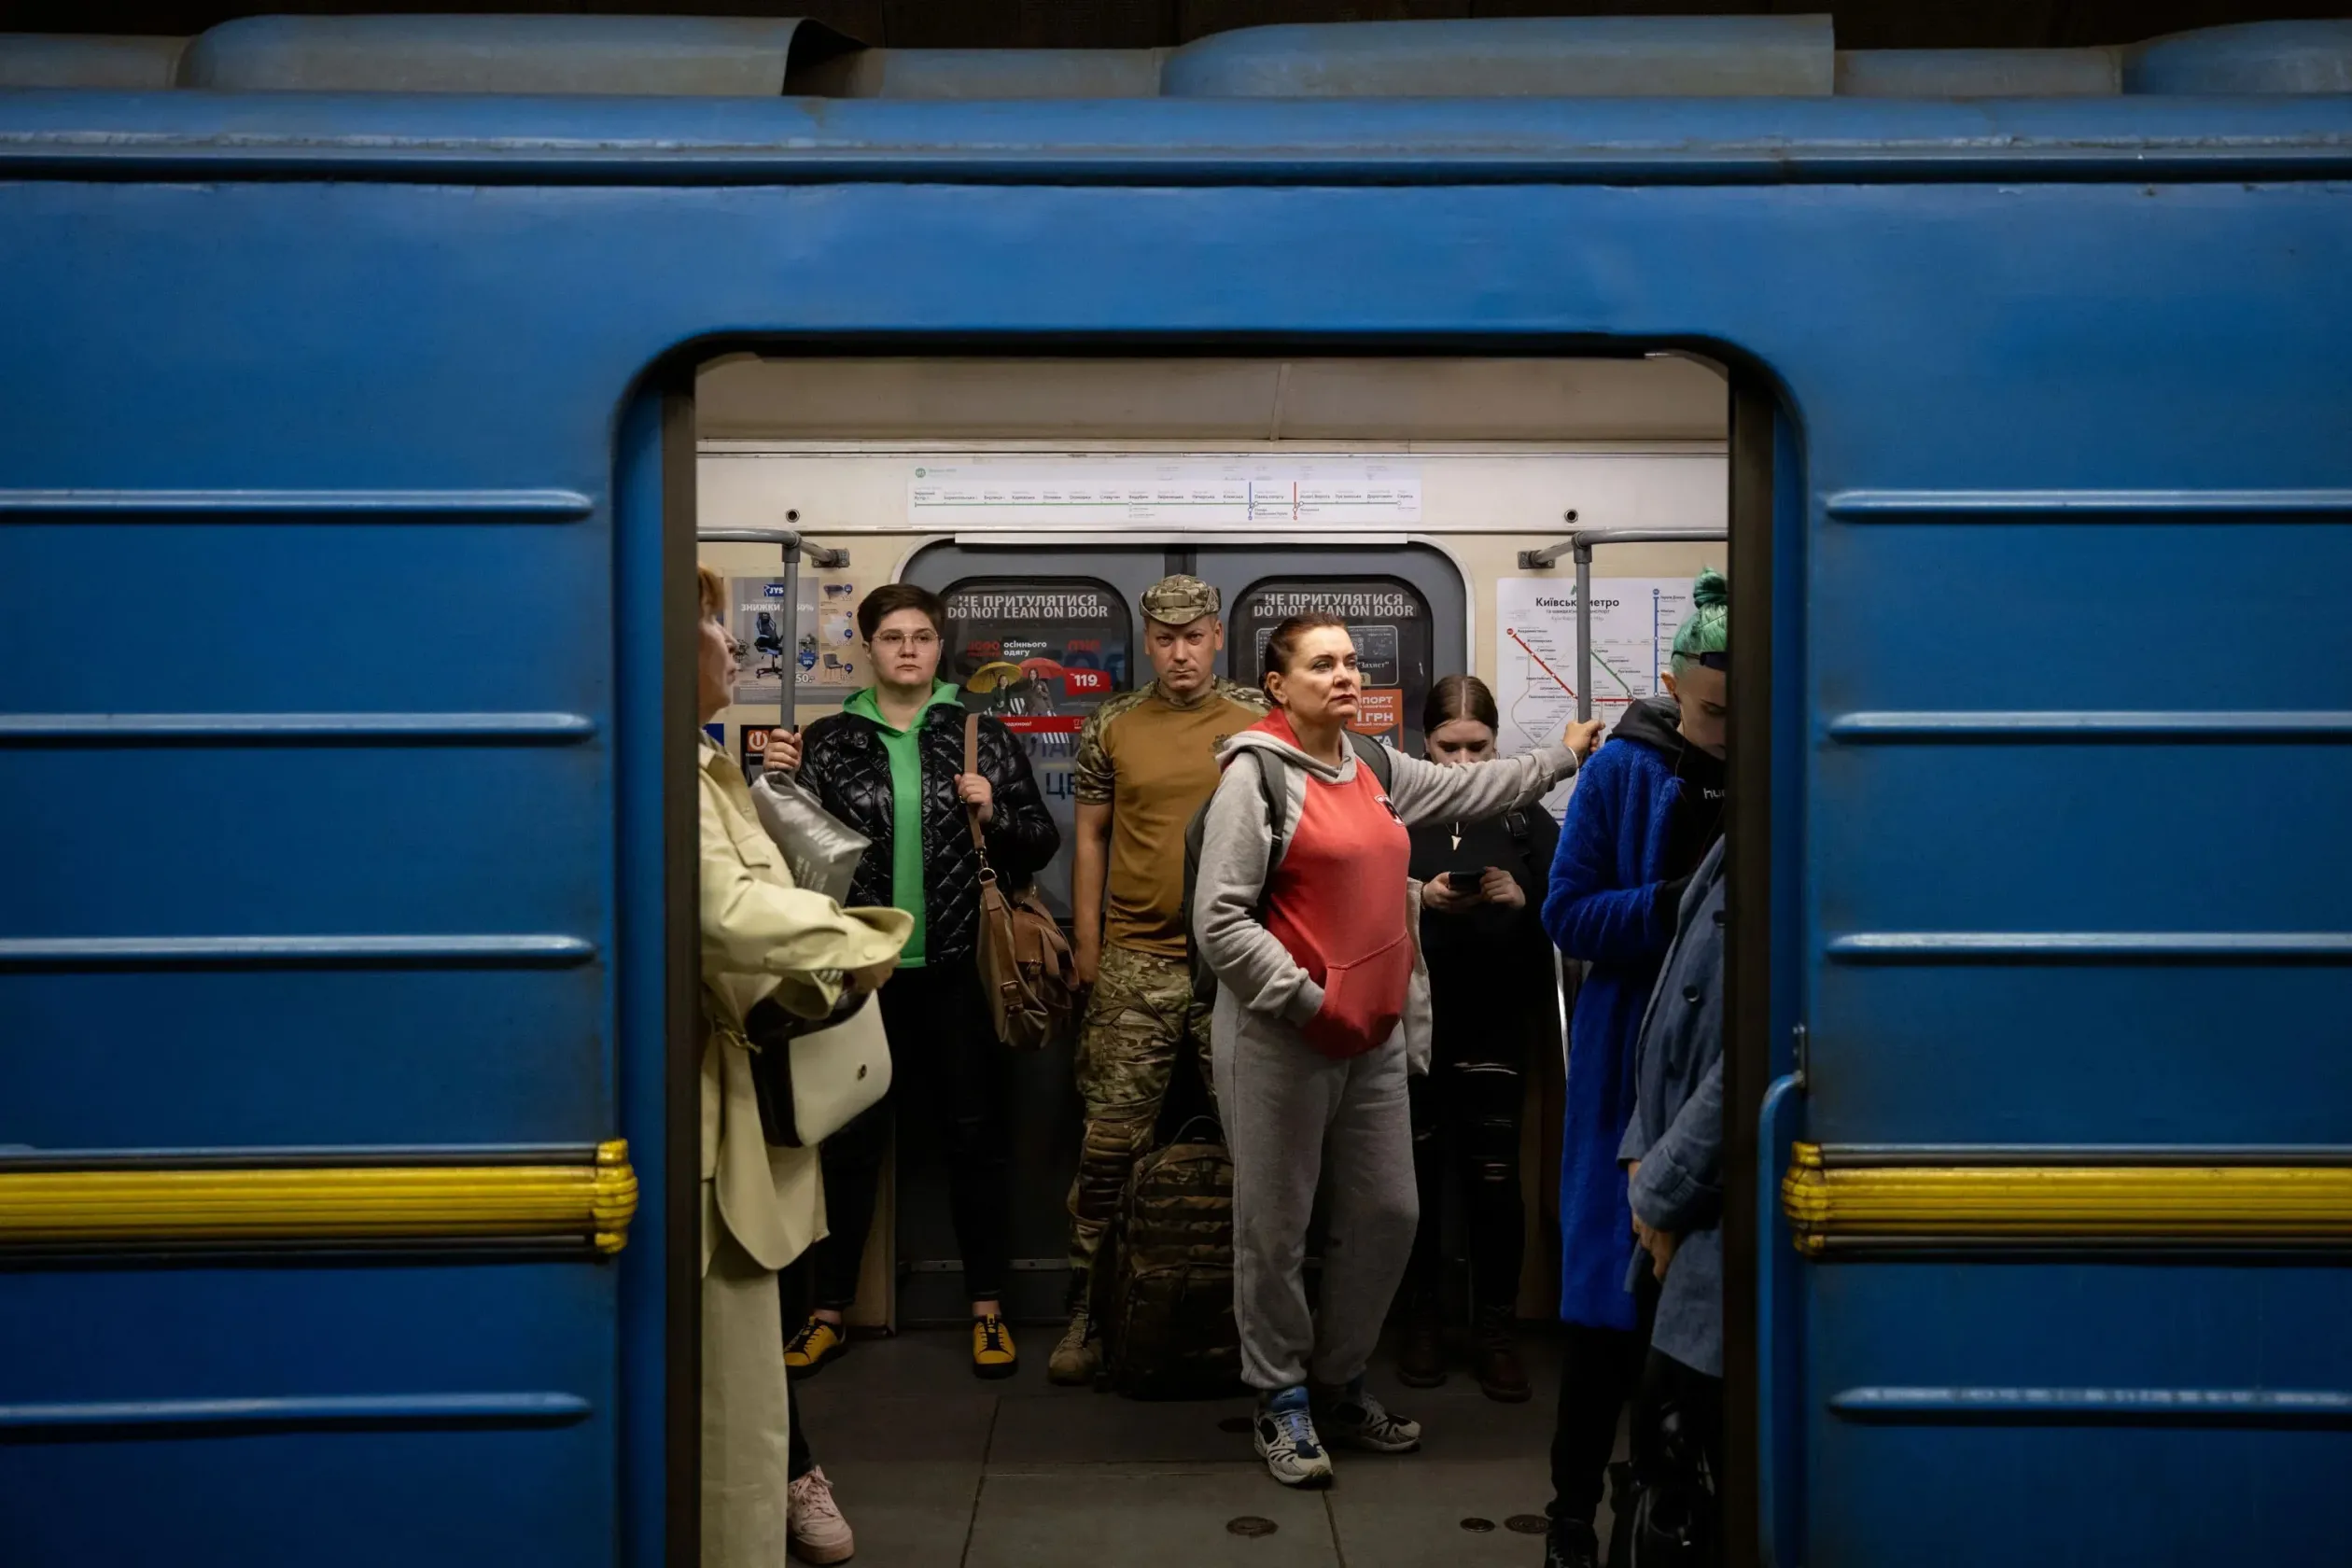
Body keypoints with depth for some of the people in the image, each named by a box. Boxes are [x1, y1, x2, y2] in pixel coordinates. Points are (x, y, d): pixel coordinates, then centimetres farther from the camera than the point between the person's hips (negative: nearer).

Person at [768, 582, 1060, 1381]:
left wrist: (995, 813, -12)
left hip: (956, 971, 0)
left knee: (976, 1136, 8)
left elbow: (1042, 841, 6)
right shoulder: (828, 740, 4)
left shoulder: (983, 738, 3)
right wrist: (781, 783, -11)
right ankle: (829, 1312, 21)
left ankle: (988, 1309, 21)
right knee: (847, 1141, 9)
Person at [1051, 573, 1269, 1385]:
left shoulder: (1262, 722, 4)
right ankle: (1089, 1309, 9)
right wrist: (1087, 955, 5)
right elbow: (1090, 840, 9)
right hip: (1134, 961, 0)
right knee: (1110, 1140, 0)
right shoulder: (1111, 729, 6)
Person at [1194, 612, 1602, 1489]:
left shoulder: (1375, 770, 12)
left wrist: (1561, 758, 32)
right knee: (1274, 1227, 3)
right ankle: (1280, 1401, 21)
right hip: (1281, 1038, -7)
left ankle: (1339, 1383, 30)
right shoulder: (1255, 774, -11)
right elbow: (1220, 921, -15)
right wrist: (1306, 1003, -16)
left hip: (1375, 1035, 7)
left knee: (1387, 1214, 12)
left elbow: (1469, 790, 30)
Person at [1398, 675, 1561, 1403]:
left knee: (1494, 1174, -1)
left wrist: (1526, 900, -17)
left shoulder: (1523, 815, 6)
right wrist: (1419, 899, -18)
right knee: (1418, 1169, 7)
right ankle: (1422, 1321, 22)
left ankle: (1497, 1332, 11)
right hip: (1410, 1017, 0)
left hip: (1495, 1021, 0)